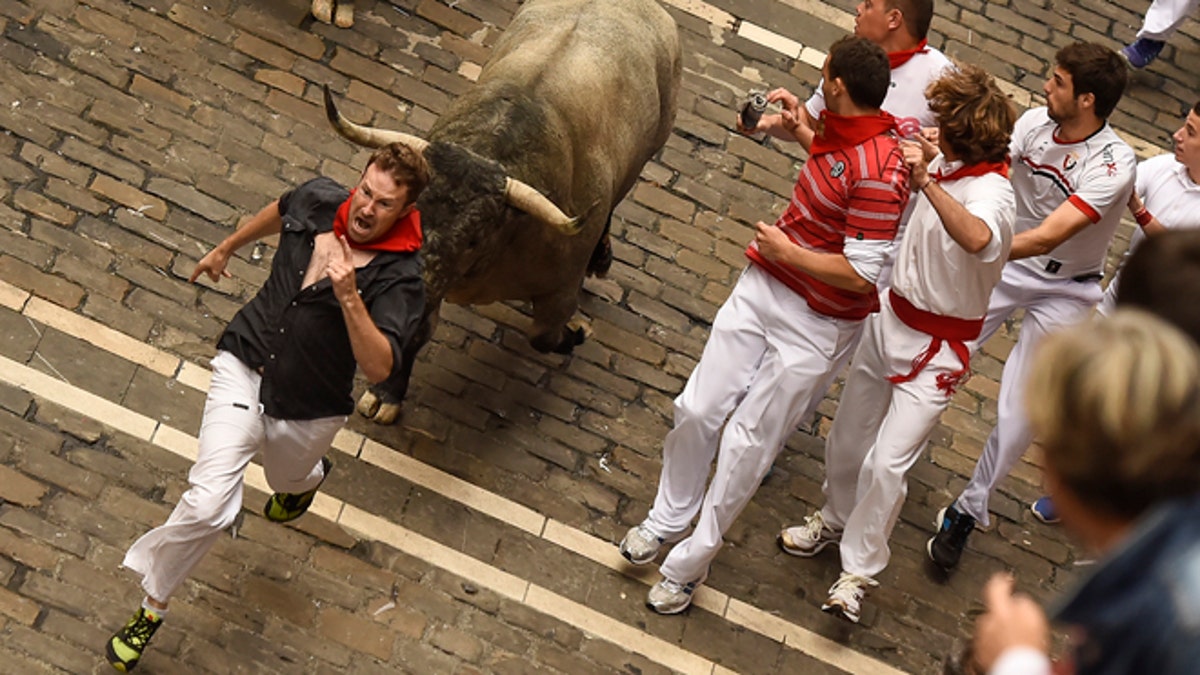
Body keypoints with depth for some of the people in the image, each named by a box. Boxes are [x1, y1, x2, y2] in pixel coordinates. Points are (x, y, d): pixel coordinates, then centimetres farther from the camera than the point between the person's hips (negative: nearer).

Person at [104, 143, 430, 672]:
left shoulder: (401, 279, -23)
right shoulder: (319, 199, -11)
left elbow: (380, 367, -32)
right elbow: (279, 211, 15)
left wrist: (349, 296, -44)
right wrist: (226, 249, 28)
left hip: (306, 409, -1)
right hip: (244, 365, 1)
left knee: (289, 481, 31)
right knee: (209, 503, -14)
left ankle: (310, 475, 71)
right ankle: (151, 608, 7)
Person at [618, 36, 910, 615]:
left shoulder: (878, 173, -27)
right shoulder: (836, 132, 0)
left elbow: (861, 274, -26)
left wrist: (786, 251, -17)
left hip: (816, 325, -8)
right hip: (762, 286, 8)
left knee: (747, 445, 2)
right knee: (697, 409, 9)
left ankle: (690, 563, 19)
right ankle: (667, 519, 31)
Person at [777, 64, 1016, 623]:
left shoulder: (989, 193, -27)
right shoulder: (946, 167, -3)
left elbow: (977, 239, -53)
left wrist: (927, 183, -59)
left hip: (936, 347, -8)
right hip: (891, 318, 8)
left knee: (886, 463, -9)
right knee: (849, 435, 21)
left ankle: (857, 572, 9)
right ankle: (836, 519, 46)